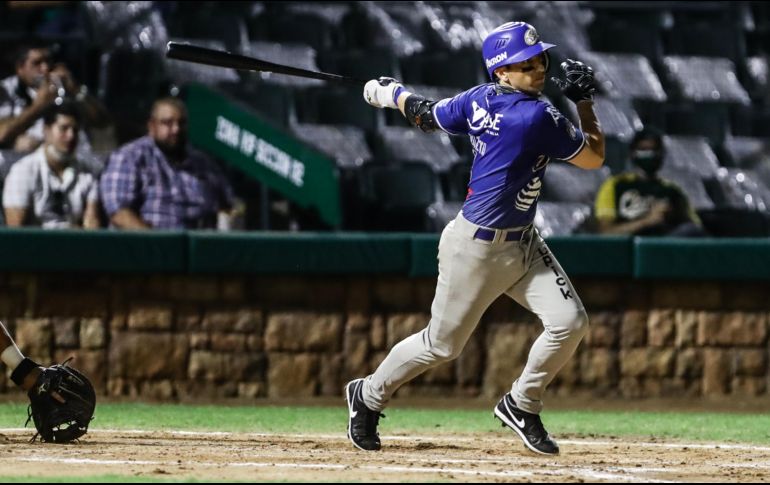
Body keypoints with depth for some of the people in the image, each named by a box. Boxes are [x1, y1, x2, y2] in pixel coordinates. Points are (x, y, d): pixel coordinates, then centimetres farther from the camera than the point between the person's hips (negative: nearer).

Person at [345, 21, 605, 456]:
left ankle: (522, 404, 15)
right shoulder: (538, 118, -26)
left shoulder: (478, 101, -3)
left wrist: (388, 92, 31)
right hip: (477, 250, -9)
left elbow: (424, 114, 12)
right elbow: (594, 157, -13)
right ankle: (369, 395, 31)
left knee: (570, 322, -4)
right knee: (443, 344, 8)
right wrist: (585, 101, -2)